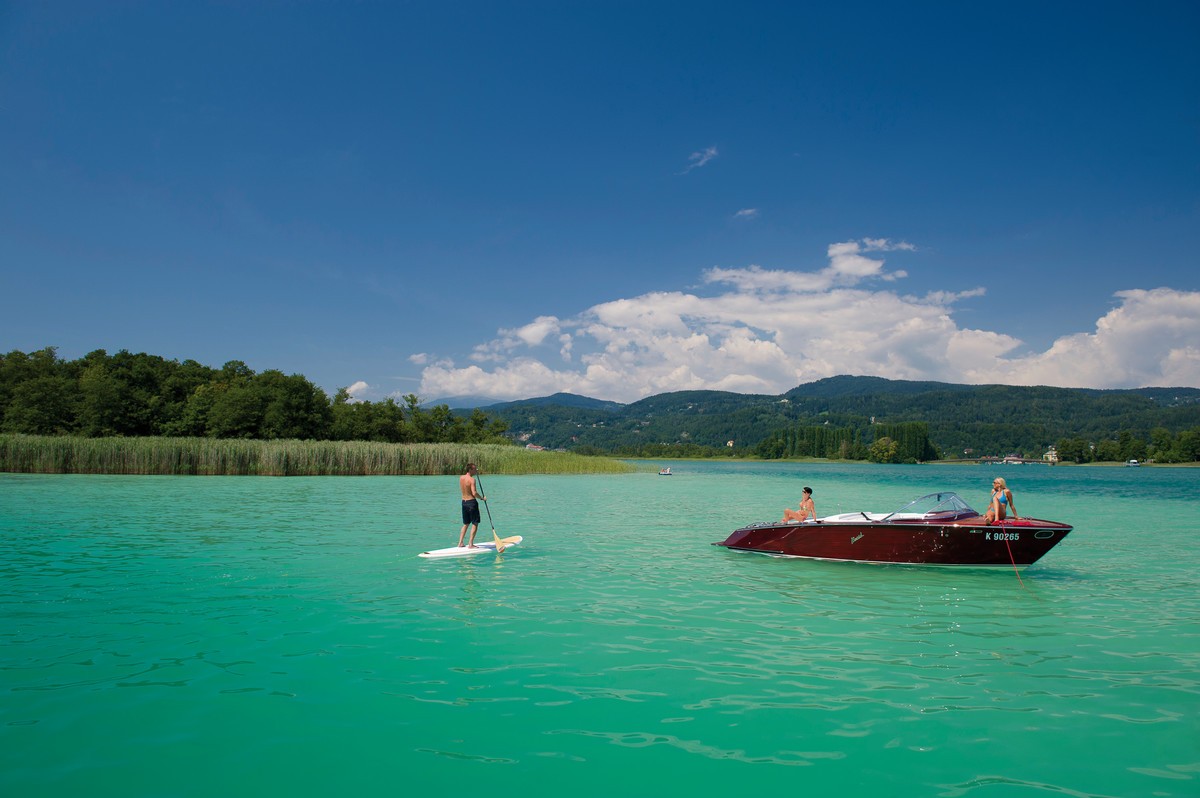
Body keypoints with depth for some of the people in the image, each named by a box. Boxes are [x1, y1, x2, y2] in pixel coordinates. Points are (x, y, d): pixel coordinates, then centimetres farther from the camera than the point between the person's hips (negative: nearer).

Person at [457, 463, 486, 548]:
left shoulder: (461, 478, 5)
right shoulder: (472, 479, -16)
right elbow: (474, 493, -23)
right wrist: (482, 498, -7)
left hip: (464, 502, 7)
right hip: (472, 502, -7)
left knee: (465, 524, 19)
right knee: (475, 524, 2)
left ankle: (460, 543, 17)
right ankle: (470, 544, -1)